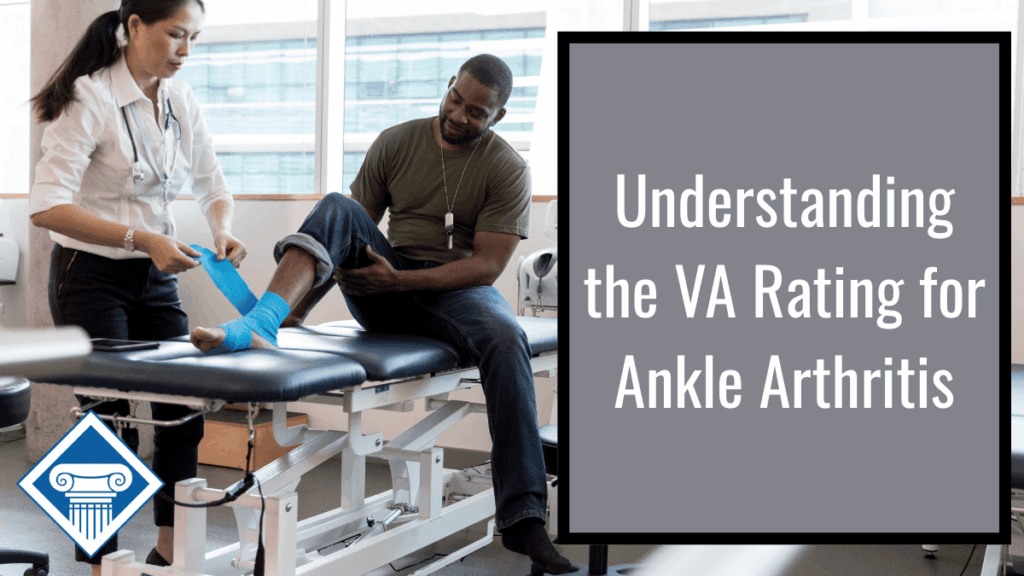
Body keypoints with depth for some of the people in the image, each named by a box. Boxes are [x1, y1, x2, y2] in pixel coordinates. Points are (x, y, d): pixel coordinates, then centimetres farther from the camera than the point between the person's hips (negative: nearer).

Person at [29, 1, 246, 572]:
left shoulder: (182, 101, 4)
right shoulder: (90, 98, -16)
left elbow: (213, 186, 12)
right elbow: (47, 207, -24)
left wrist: (222, 229, -10)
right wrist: (142, 239, -32)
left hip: (156, 279, 6)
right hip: (91, 276, -6)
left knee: (184, 413, 7)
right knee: (111, 420, -2)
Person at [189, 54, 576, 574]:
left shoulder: (507, 170, -2)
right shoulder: (396, 143, 6)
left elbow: (487, 265, -10)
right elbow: (348, 236, 7)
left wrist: (399, 281, -20)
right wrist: (302, 307, -3)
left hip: (457, 292, -2)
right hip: (383, 298, 2)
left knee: (506, 339, -34)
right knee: (337, 208, -21)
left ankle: (522, 518, -36)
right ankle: (261, 324, -42)